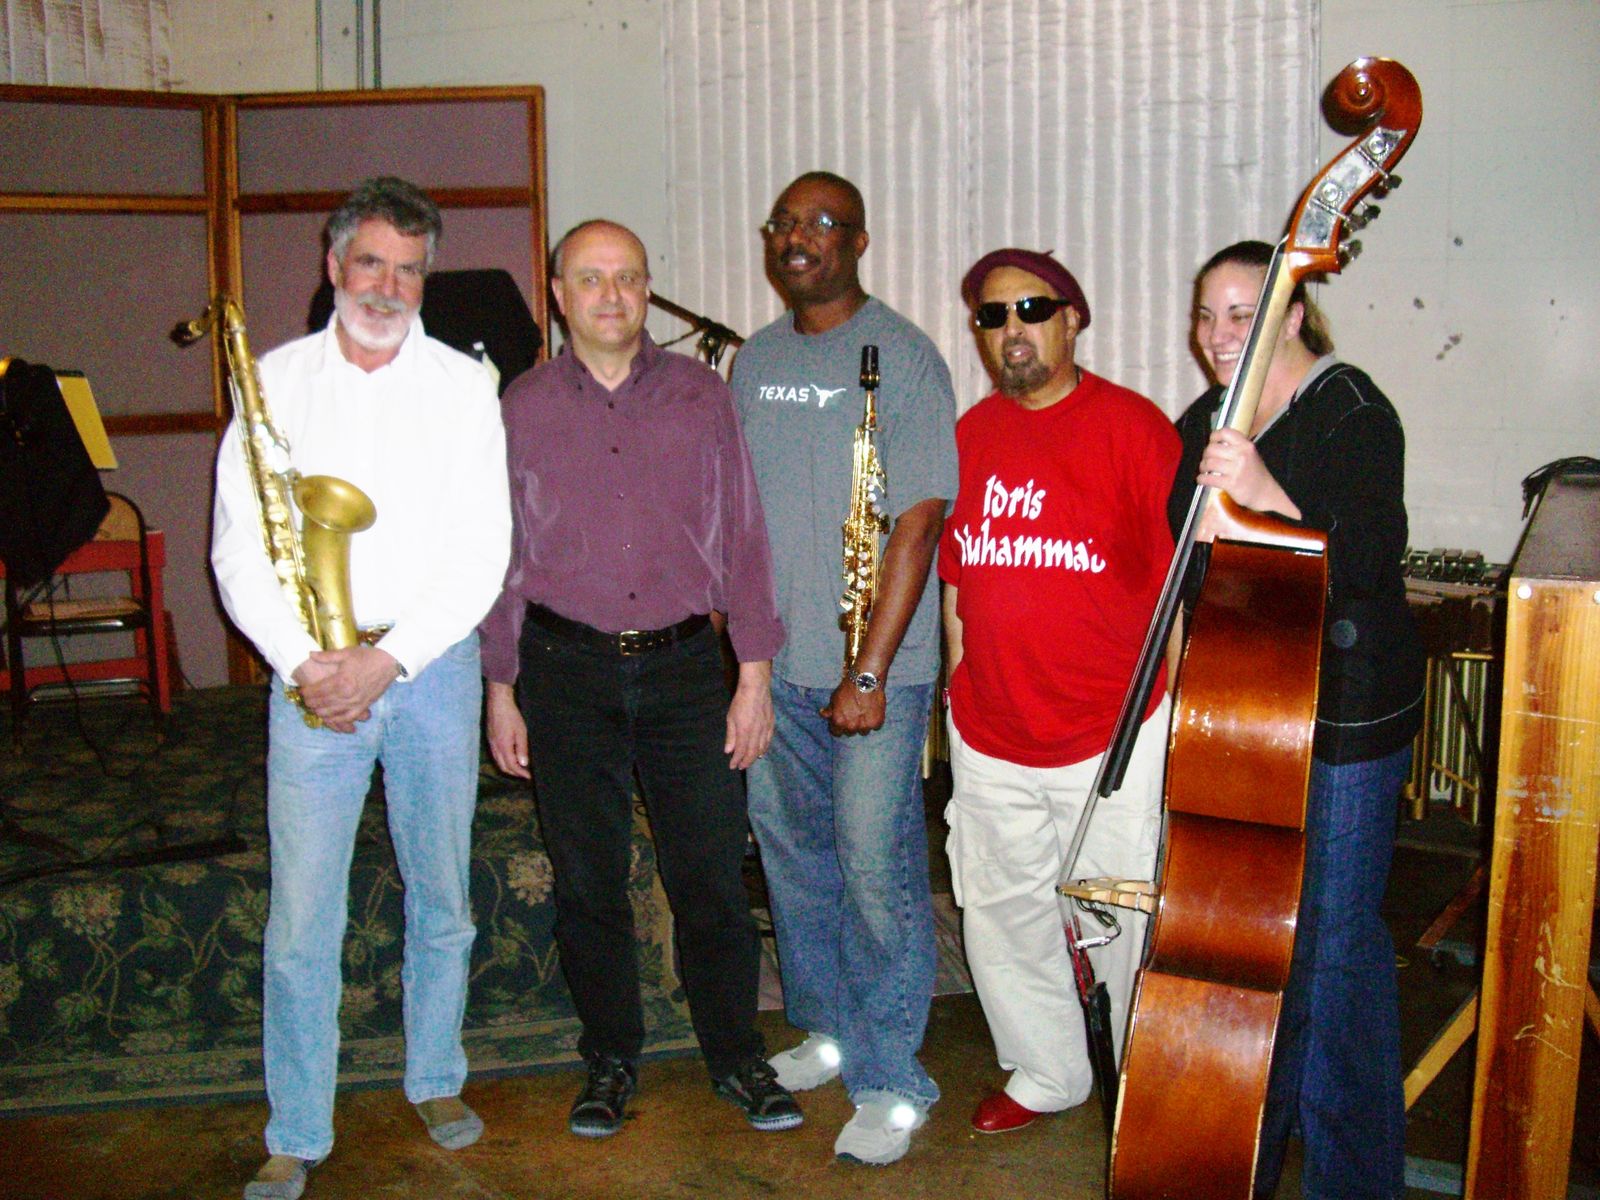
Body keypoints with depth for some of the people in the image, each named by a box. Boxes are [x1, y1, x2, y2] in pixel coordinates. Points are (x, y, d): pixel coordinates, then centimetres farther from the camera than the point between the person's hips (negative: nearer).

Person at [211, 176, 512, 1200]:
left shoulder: (463, 385, 4)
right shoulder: (275, 380, 6)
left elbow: (483, 550, -4)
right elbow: (238, 546, 2)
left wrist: (388, 658, -13)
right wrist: (301, 659, -12)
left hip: (433, 665, 0)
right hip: (311, 677, 0)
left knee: (442, 897, 11)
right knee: (301, 917, 1)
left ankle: (437, 1080, 31)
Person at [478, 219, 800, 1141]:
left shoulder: (702, 395, 5)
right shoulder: (522, 408, 6)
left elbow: (742, 538, 4)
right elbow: (501, 554, 8)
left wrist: (755, 673, -1)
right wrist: (502, 689, 6)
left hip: (685, 664, 0)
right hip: (568, 671, 1)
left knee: (713, 875, 3)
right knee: (589, 881, 9)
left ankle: (739, 1057, 23)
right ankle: (612, 1060, 27)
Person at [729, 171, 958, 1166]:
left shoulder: (902, 357, -8)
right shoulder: (756, 361, 11)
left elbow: (917, 521, -14)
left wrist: (869, 673, -18)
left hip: (872, 670, -6)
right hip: (770, 660, 6)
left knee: (877, 865, -2)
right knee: (792, 849, 15)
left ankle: (891, 1082, 13)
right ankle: (830, 1029, 35)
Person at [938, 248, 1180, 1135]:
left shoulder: (1131, 425, -8)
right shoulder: (969, 436, 7)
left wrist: (1170, 721, -9)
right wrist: (963, 684, 12)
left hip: (1112, 738, -5)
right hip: (988, 739, 5)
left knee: (1128, 926, 7)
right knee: (1001, 913, 17)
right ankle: (1045, 1072, 39)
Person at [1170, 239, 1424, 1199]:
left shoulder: (1351, 411, -11)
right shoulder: (1204, 421, 11)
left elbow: (1366, 562, -23)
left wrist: (1264, 495, -35)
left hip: (1344, 720, -7)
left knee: (1332, 940, -2)